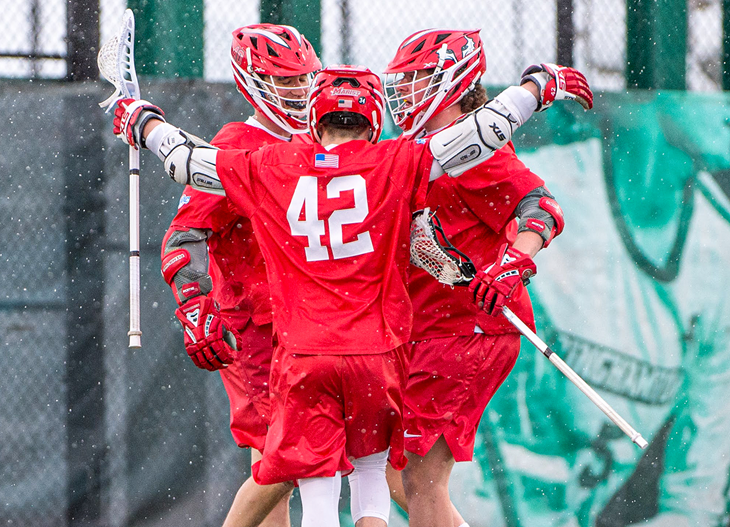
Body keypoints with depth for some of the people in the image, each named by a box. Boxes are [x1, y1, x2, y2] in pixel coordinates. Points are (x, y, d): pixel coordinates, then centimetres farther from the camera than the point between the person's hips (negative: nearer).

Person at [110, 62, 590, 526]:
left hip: (302, 356, 0)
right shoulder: (397, 165, -2)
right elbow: (483, 132, -2)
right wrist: (541, 85, 12)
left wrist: (142, 122, 33)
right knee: (371, 472, 20)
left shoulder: (269, 169, 2)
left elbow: (186, 159, 14)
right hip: (376, 354, 0)